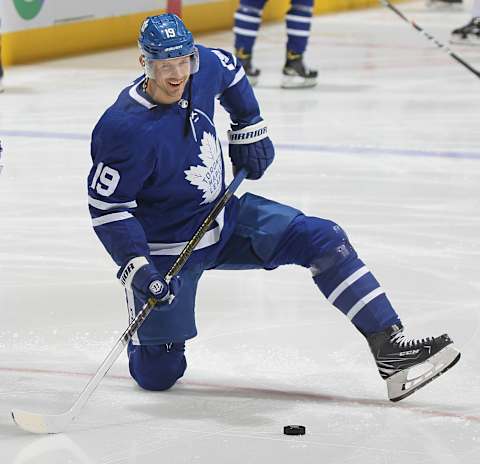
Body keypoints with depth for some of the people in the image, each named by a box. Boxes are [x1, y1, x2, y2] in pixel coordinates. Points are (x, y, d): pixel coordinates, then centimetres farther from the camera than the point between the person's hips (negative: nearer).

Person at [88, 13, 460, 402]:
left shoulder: (203, 65, -12)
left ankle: (390, 346, -12)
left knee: (322, 239, -12)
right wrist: (134, 267, -30)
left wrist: (249, 128, 16)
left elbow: (230, 71, 15)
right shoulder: (127, 130, -31)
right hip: (167, 249, -6)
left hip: (224, 216, 6)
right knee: (158, 375, -2)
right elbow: (107, 206, -23)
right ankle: (144, 331, 36)